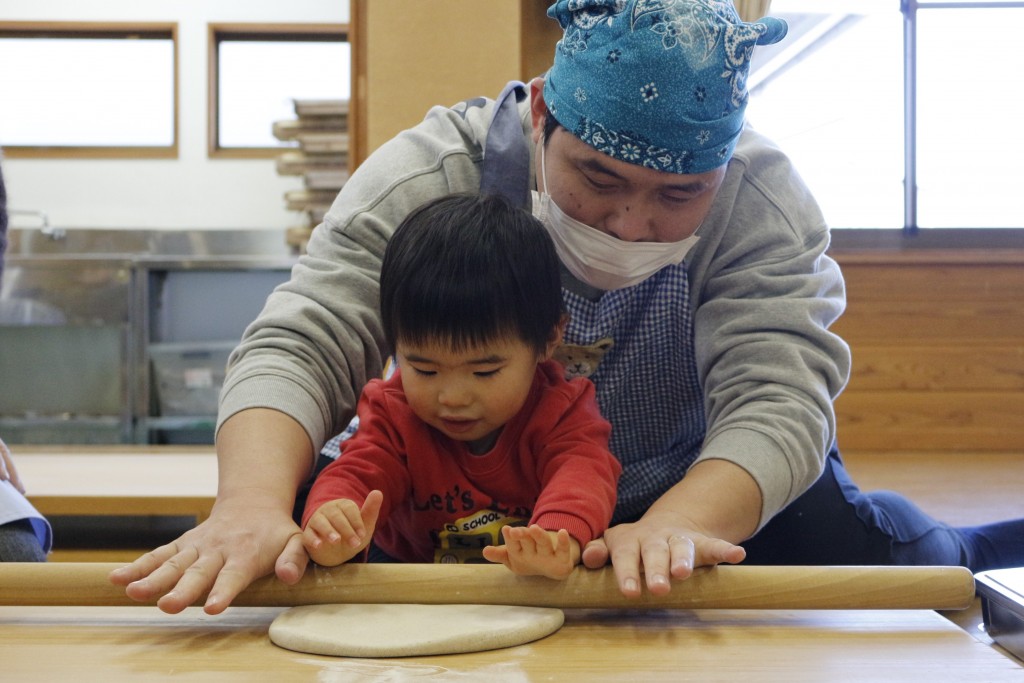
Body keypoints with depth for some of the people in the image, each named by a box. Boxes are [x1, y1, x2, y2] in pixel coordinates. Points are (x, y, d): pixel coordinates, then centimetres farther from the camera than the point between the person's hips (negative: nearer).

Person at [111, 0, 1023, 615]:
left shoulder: (762, 199, -21)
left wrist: (677, 524, -51)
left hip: (713, 489, 1)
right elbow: (301, 345, -28)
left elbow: (776, 396, -31)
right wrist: (255, 504, -48)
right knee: (299, 512, -17)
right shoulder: (429, 174, -23)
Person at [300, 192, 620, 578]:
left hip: (536, 594, 0)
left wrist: (560, 539, -55)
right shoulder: (395, 415, -8)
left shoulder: (560, 412, -14)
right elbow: (356, 474, -21)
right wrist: (329, 530, -46)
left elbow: (583, 472, -31)